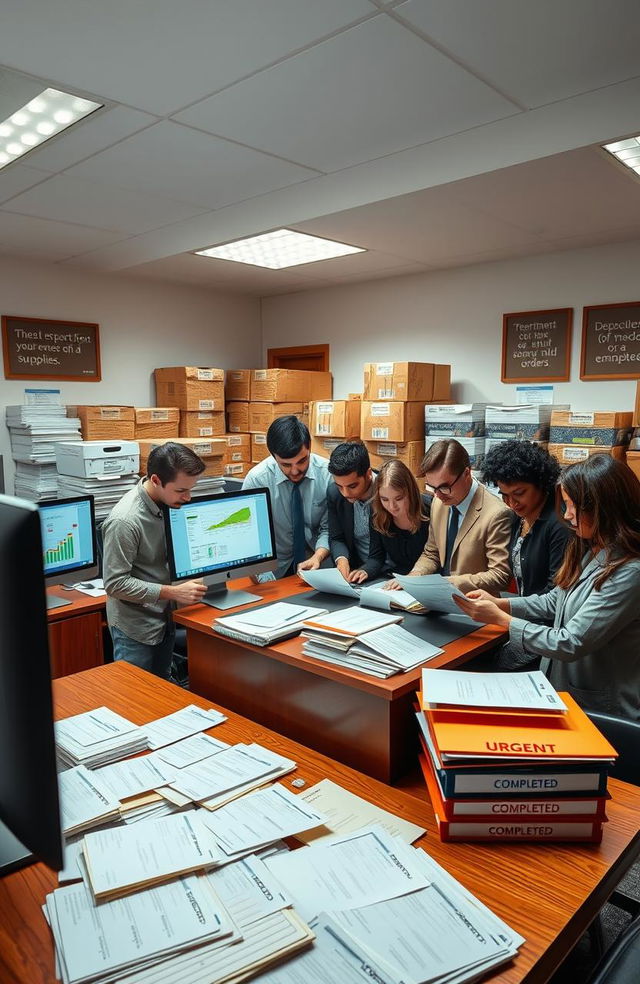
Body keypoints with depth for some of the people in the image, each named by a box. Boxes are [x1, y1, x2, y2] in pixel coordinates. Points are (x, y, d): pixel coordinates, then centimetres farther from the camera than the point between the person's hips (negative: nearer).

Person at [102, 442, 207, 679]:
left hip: (164, 619, 7)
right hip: (135, 627, -7)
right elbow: (116, 584, -23)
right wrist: (174, 592, -24)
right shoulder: (124, 521, -27)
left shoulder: (168, 503, -4)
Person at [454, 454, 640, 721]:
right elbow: (555, 601, 14)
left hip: (598, 709, -7)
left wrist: (500, 618, -15)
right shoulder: (588, 551, 3)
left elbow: (571, 645, -23)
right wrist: (499, 603, 0)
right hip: (562, 687, 7)